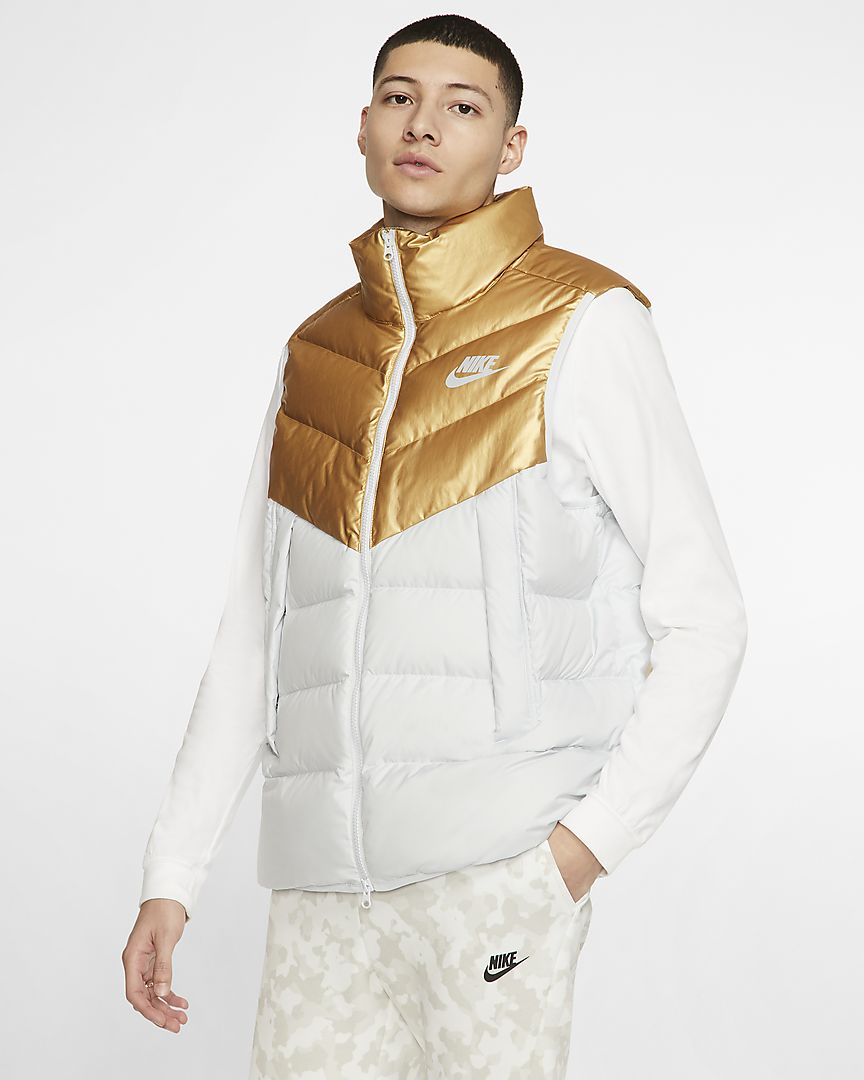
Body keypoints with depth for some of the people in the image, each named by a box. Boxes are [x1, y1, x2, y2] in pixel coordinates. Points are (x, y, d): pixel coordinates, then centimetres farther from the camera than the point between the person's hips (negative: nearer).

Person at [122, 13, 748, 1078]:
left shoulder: (582, 326, 1)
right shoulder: (314, 353, 16)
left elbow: (702, 614, 0)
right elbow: (252, 638, 17)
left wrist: (595, 836, -10)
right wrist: (171, 875, 11)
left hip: (498, 863, -4)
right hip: (322, 879, 4)